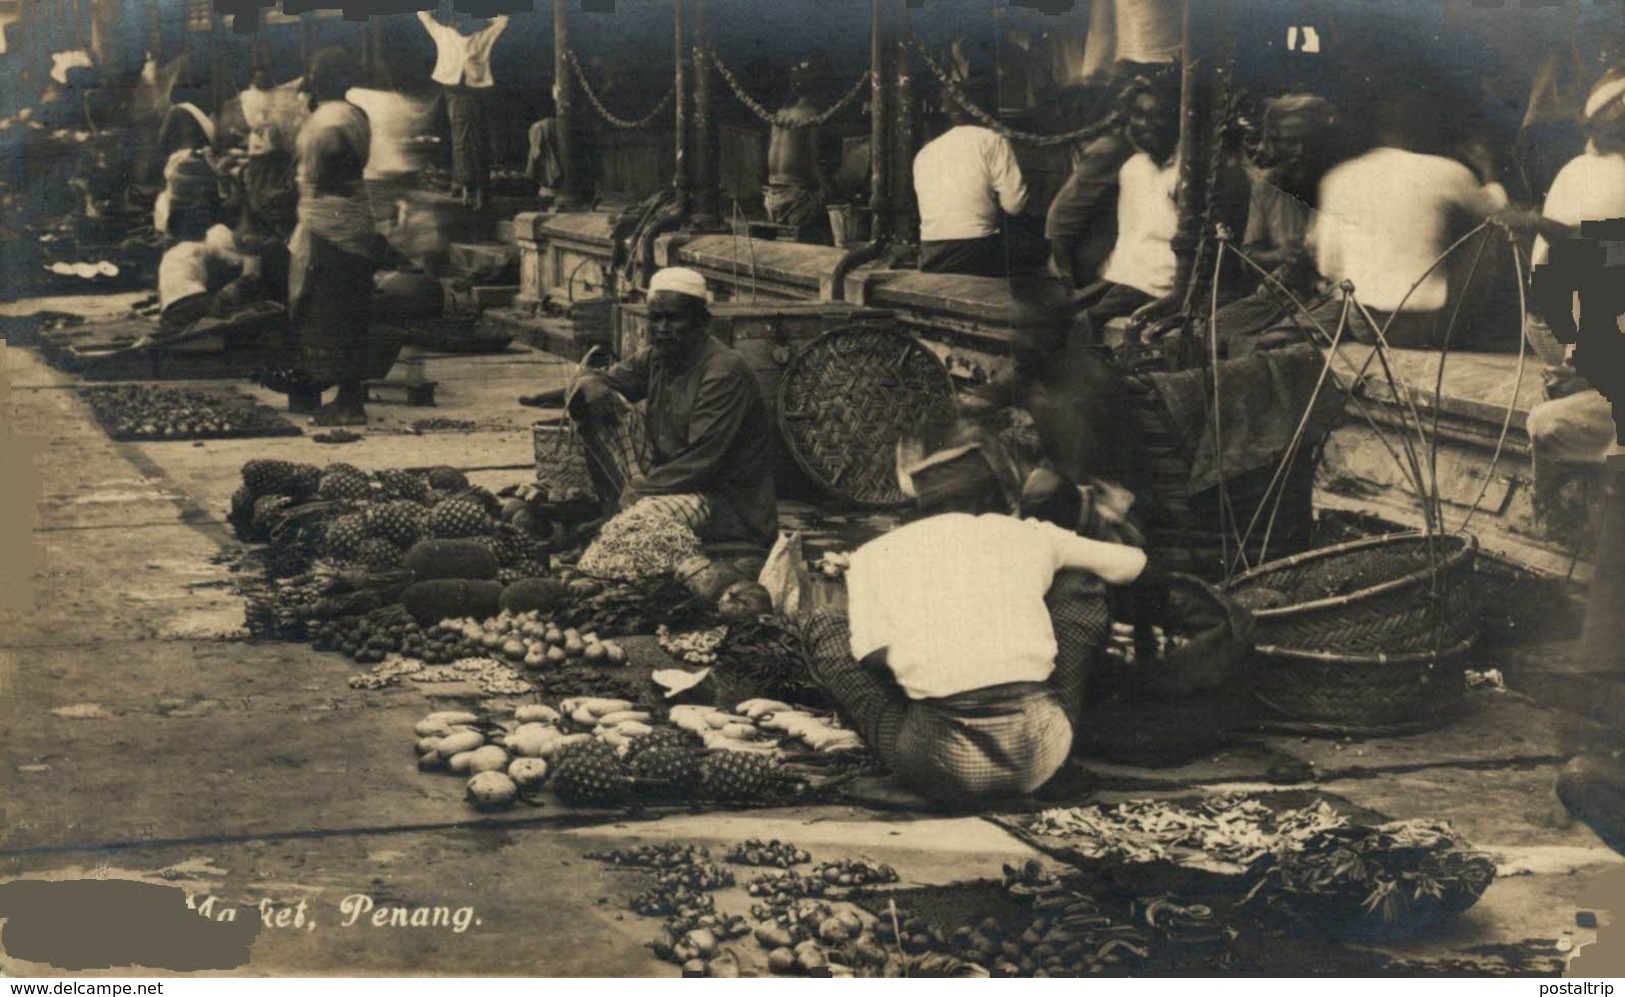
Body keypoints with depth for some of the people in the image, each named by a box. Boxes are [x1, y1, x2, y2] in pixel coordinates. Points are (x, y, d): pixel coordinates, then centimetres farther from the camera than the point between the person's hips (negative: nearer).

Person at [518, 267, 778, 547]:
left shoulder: (725, 374, -20)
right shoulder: (657, 357, 4)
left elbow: (702, 462, -24)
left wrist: (639, 492, -25)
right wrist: (590, 386, -17)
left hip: (731, 501, -8)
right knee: (596, 398, -3)